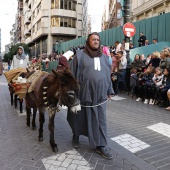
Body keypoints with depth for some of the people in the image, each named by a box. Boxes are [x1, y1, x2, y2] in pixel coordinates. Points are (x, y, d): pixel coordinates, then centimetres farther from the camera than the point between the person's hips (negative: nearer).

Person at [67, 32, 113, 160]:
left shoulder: (104, 57, 11)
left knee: (101, 120, 6)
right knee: (81, 117, 14)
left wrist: (109, 91, 15)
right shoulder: (80, 55, -3)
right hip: (84, 94, -3)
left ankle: (101, 146, 17)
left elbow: (108, 75, 15)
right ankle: (76, 135, 41)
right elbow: (73, 74, -4)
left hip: (100, 95, 3)